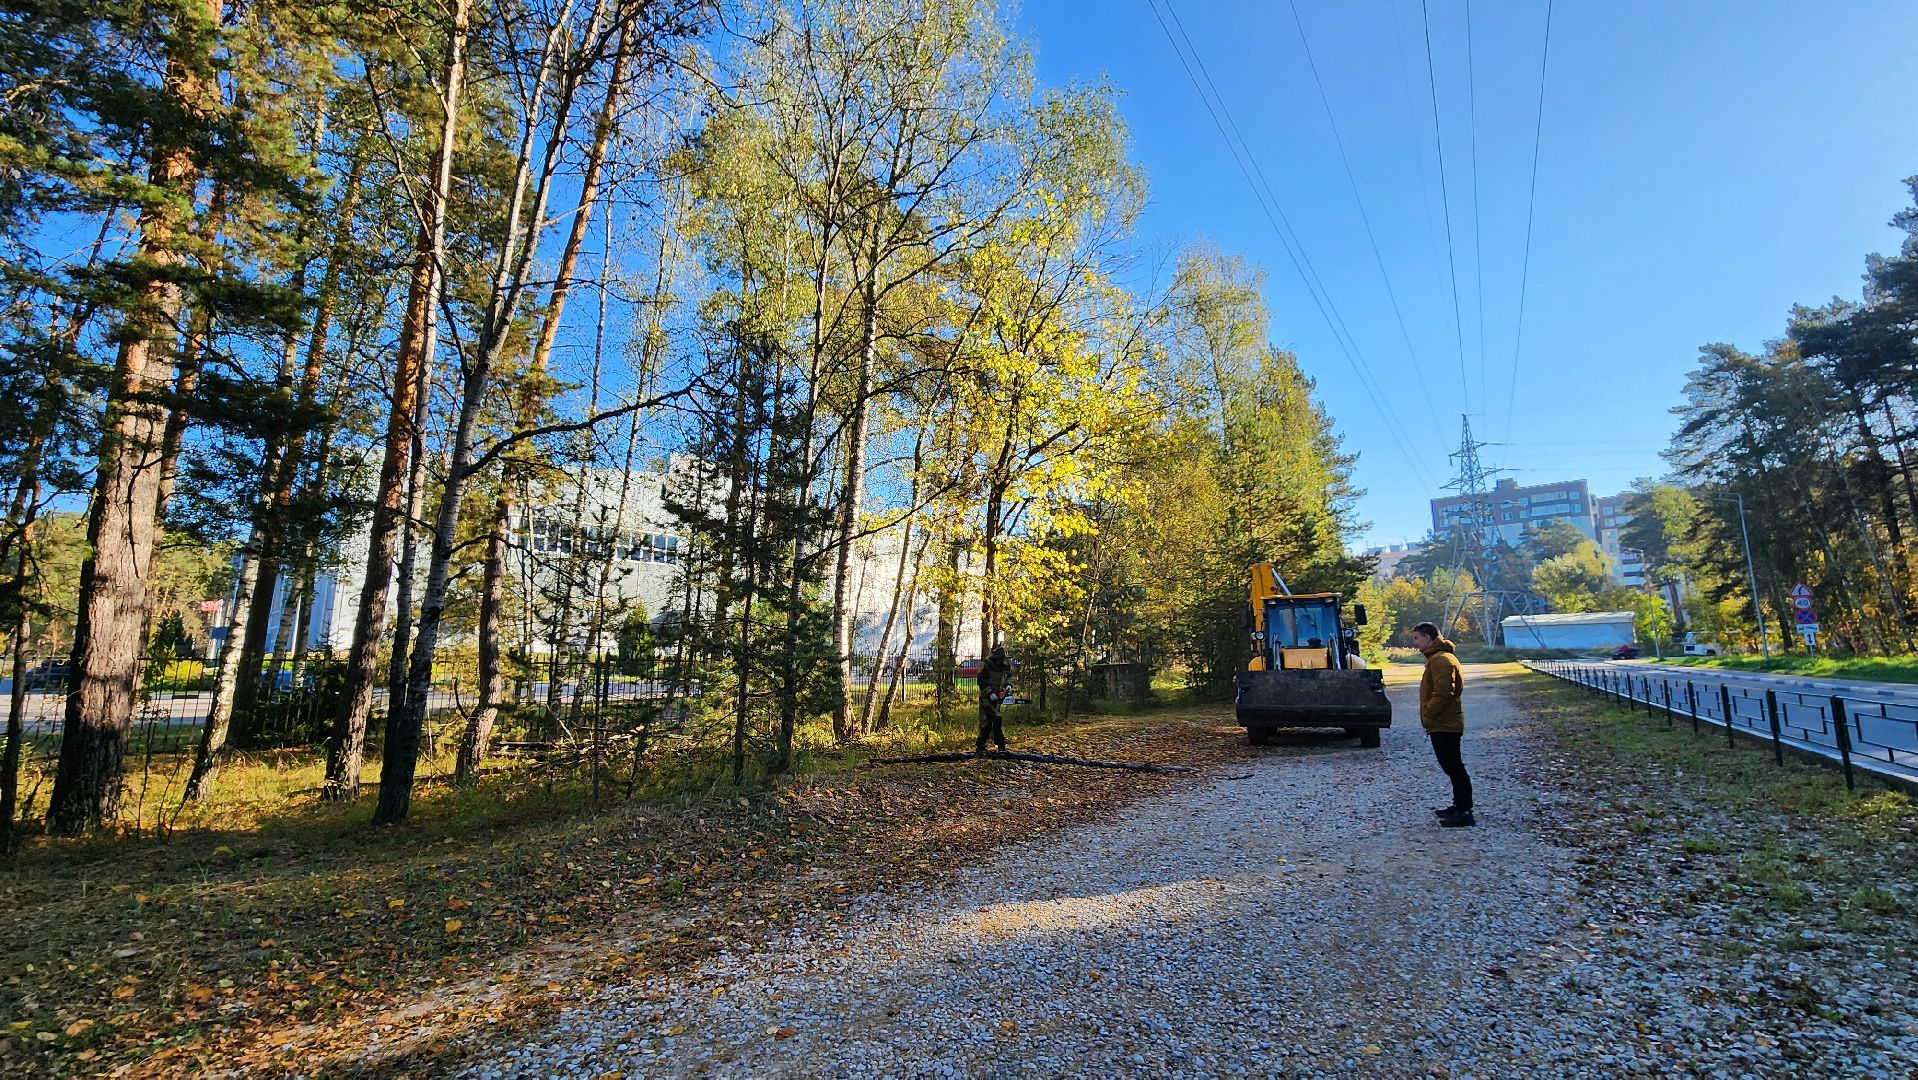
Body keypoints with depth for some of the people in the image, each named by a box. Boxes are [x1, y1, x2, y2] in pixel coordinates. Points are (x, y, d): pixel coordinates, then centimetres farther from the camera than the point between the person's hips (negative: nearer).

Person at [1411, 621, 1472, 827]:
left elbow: (1442, 694, -25)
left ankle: (1464, 812, 0)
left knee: (1454, 768, -5)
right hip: (1444, 724, 11)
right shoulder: (1437, 657, 16)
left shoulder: (1441, 660, -18)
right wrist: (1428, 717, 17)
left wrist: (1427, 715, -17)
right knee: (1452, 767, 17)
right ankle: (1459, 806, 26)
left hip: (1444, 726, -11)